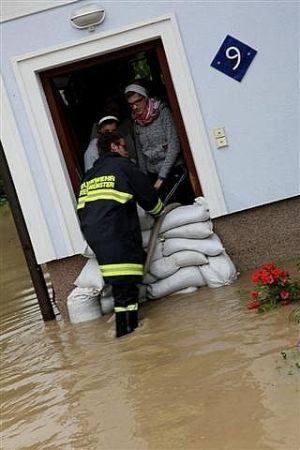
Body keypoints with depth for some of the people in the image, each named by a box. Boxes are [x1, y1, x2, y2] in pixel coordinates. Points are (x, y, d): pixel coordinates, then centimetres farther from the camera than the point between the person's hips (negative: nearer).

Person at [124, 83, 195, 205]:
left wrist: (162, 177, -14)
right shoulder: (136, 122, 10)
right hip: (153, 175, 4)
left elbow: (174, 146, -11)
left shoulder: (162, 112, -4)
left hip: (174, 171, -4)